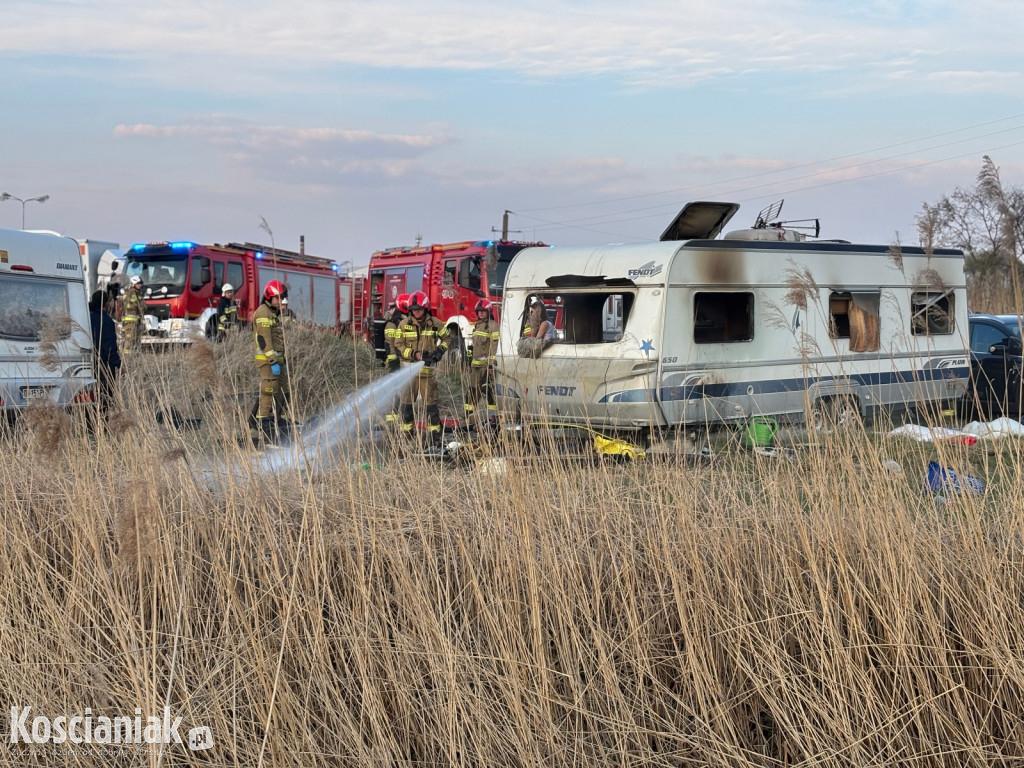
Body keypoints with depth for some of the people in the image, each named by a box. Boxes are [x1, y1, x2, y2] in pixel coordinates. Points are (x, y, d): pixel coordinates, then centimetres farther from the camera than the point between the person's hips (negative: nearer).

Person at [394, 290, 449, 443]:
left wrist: (440, 351, -3)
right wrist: (415, 354, -13)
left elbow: (445, 339, 15)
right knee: (407, 402, 5)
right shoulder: (404, 324, 0)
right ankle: (406, 432, 14)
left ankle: (435, 432, 4)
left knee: (430, 402, -1)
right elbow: (398, 345, -2)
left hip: (427, 369, -1)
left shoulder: (435, 324, 2)